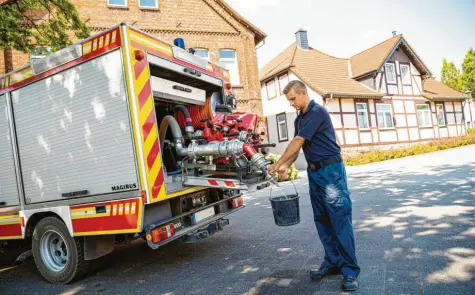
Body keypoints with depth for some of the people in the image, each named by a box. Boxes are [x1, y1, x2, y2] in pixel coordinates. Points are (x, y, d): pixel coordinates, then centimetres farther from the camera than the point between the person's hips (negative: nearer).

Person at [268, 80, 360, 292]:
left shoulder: (317, 112, -13)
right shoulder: (299, 119, 14)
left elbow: (298, 142, -16)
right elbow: (297, 146, 13)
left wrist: (277, 164, -11)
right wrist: (286, 165, -3)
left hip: (331, 170, -9)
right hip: (314, 172, 9)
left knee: (340, 220, -7)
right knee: (322, 220, 9)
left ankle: (350, 271, -1)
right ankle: (332, 262, 18)